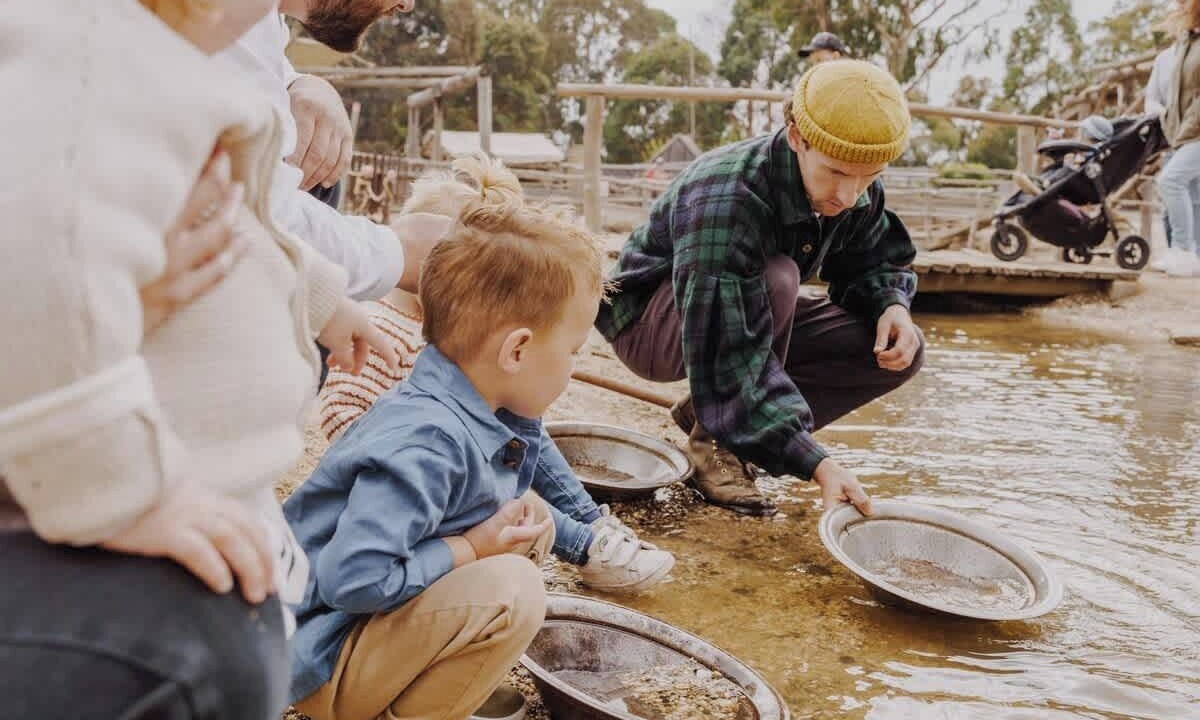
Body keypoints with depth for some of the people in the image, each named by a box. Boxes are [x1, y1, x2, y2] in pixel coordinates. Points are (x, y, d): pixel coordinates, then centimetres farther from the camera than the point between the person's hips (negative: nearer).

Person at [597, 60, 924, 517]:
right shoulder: (723, 202, -37)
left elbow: (870, 264, 5)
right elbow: (730, 359, -41)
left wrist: (891, 306, -20)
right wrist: (816, 464, -45)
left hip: (748, 314, 7)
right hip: (650, 324, -7)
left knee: (903, 352, -11)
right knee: (777, 277, -38)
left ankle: (703, 414, -3)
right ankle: (713, 442, -17)